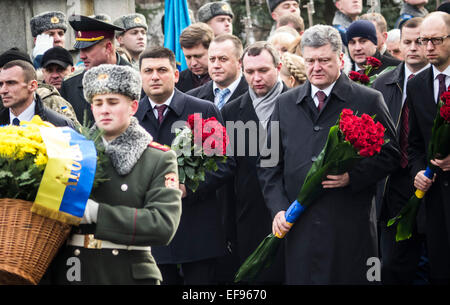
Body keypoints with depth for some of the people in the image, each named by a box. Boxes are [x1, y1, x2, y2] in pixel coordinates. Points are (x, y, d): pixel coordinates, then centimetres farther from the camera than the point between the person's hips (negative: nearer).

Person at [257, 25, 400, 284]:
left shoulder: (369, 101, 3)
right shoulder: (285, 104, 13)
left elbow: (390, 154, 2)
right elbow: (269, 164, 14)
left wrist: (352, 176, -13)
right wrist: (278, 208, 2)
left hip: (352, 227, -3)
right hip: (299, 227, 3)